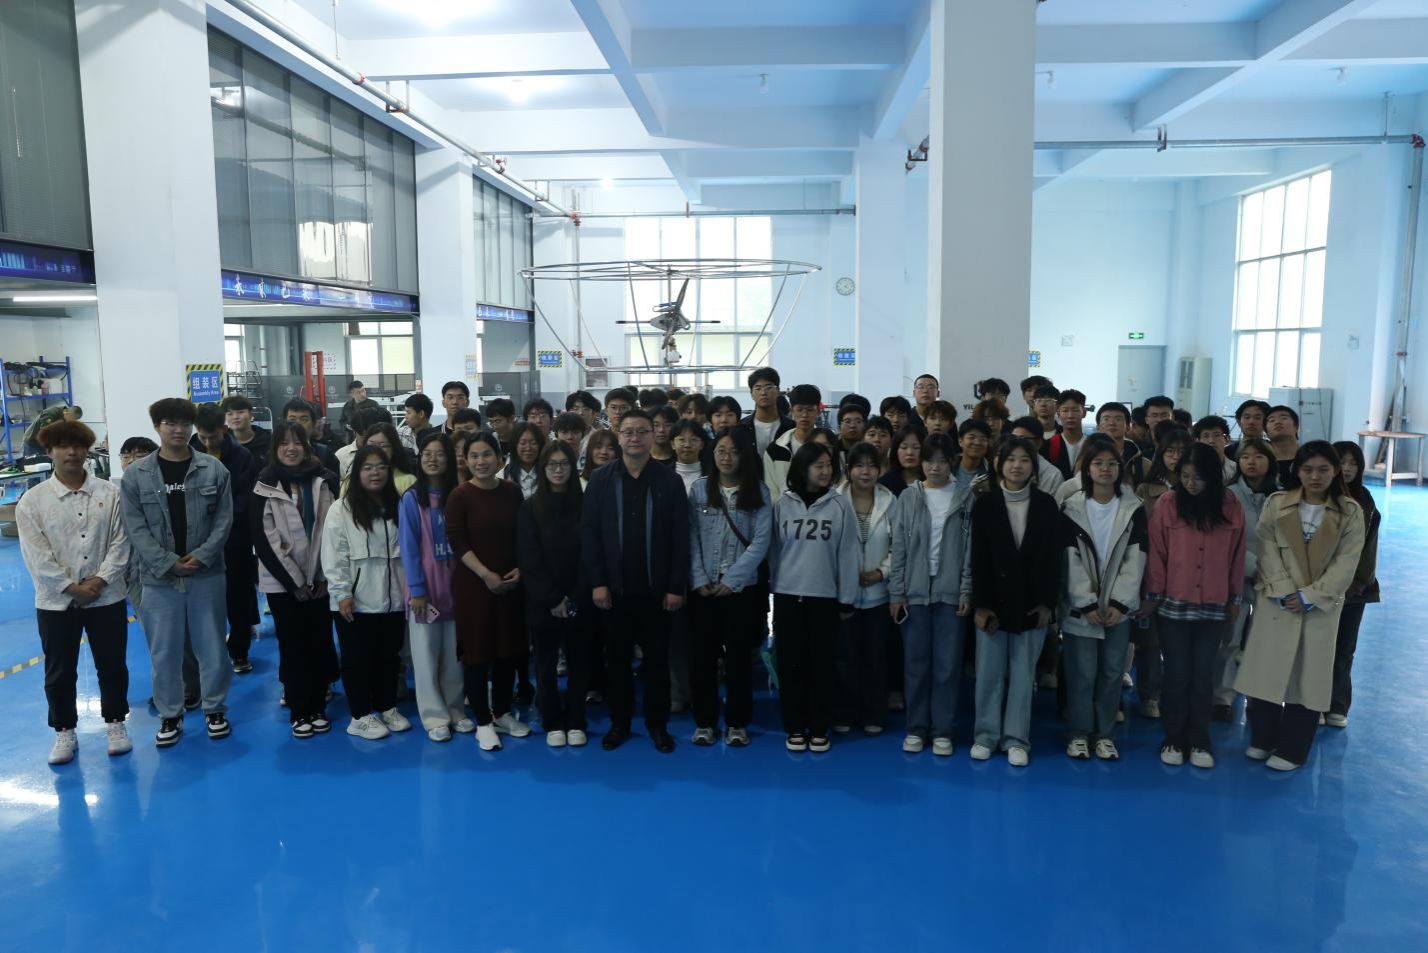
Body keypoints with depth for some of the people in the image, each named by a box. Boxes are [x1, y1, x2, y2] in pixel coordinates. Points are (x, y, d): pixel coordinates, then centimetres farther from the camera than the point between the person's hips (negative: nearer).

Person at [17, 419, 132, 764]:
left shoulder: (109, 493, 0)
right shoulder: (32, 500, -3)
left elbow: (120, 542, -3)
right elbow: (36, 555, -7)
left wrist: (101, 579, -14)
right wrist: (72, 587, -13)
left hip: (107, 597, 0)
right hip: (56, 601, 0)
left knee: (112, 666, 11)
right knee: (59, 672, 11)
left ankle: (115, 723, 28)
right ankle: (64, 731, 27)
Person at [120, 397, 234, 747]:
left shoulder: (214, 470, 0)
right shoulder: (136, 475, 0)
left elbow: (224, 520, -1)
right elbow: (136, 528, -4)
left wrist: (201, 556, -12)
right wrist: (168, 562, -13)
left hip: (207, 575, 0)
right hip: (159, 578, 0)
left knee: (212, 646, 9)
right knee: (164, 652, 9)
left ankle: (215, 709, 25)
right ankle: (170, 716, 24)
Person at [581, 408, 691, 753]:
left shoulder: (669, 480, -2)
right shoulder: (600, 479, 0)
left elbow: (680, 537, -3)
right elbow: (589, 532, -2)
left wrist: (676, 586, -7)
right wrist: (597, 582, -8)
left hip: (656, 589, 0)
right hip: (614, 588, 1)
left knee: (657, 659, 10)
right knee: (617, 658, 11)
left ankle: (658, 724, 23)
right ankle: (619, 722, 25)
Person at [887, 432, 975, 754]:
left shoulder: (966, 497, 1)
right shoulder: (908, 498, 3)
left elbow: (972, 548, 0)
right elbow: (898, 549, 2)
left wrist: (967, 591, -5)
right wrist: (895, 593, -2)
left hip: (952, 593, -1)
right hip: (914, 592, 1)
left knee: (948, 665, 4)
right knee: (916, 664, 7)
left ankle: (942, 731, 16)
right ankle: (916, 728, 18)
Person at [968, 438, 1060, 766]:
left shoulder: (1046, 504, 3)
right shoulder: (985, 503, -1)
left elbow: (1053, 557, 2)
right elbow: (978, 557, -5)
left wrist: (1048, 602, -5)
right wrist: (980, 604, -10)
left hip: (1032, 602, 1)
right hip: (993, 600, -1)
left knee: (1023, 674, 6)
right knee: (989, 672, 4)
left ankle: (1016, 739, 13)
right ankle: (986, 735, 16)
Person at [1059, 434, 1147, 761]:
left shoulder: (1134, 509, 3)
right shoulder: (1072, 508, -1)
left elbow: (1135, 559, -2)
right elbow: (1071, 560, -6)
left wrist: (1118, 603, -10)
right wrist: (1087, 604, -12)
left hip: (1118, 606, 2)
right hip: (1080, 605, -2)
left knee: (1112, 672, 6)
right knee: (1082, 672, -1)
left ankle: (1105, 734, 20)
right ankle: (1079, 733, 13)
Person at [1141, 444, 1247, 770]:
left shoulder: (1232, 508, -1)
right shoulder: (1167, 504, -7)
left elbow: (1236, 556, 6)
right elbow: (1157, 553, -2)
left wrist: (1235, 600, 10)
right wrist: (1152, 596, 0)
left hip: (1213, 608, 2)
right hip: (1173, 606, -1)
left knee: (1202, 676, 10)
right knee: (1177, 675, 6)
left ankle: (1199, 741, 22)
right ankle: (1173, 740, 18)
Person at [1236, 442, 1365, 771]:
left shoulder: (1351, 512, -1)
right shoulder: (1276, 504, 0)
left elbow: (1346, 563, -5)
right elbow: (1268, 551, -3)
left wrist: (1309, 596, -13)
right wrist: (1285, 593, -13)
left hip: (1321, 606, -1)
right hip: (1277, 602, 1)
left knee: (1308, 677, 5)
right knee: (1266, 670, 4)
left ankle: (1291, 749, 17)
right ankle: (1262, 739, 22)